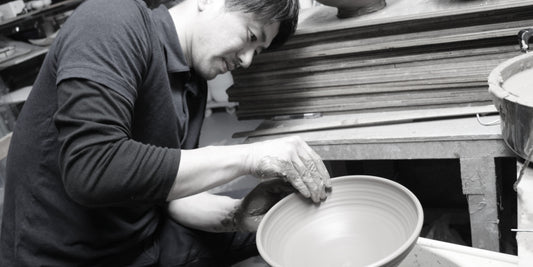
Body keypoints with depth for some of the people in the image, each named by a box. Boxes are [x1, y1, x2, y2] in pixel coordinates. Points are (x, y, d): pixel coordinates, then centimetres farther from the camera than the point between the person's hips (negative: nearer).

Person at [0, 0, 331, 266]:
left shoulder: (194, 84, 4)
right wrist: (246, 157, -27)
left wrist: (237, 214, -16)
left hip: (148, 240, 7)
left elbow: (173, 190, 2)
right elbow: (91, 171, -30)